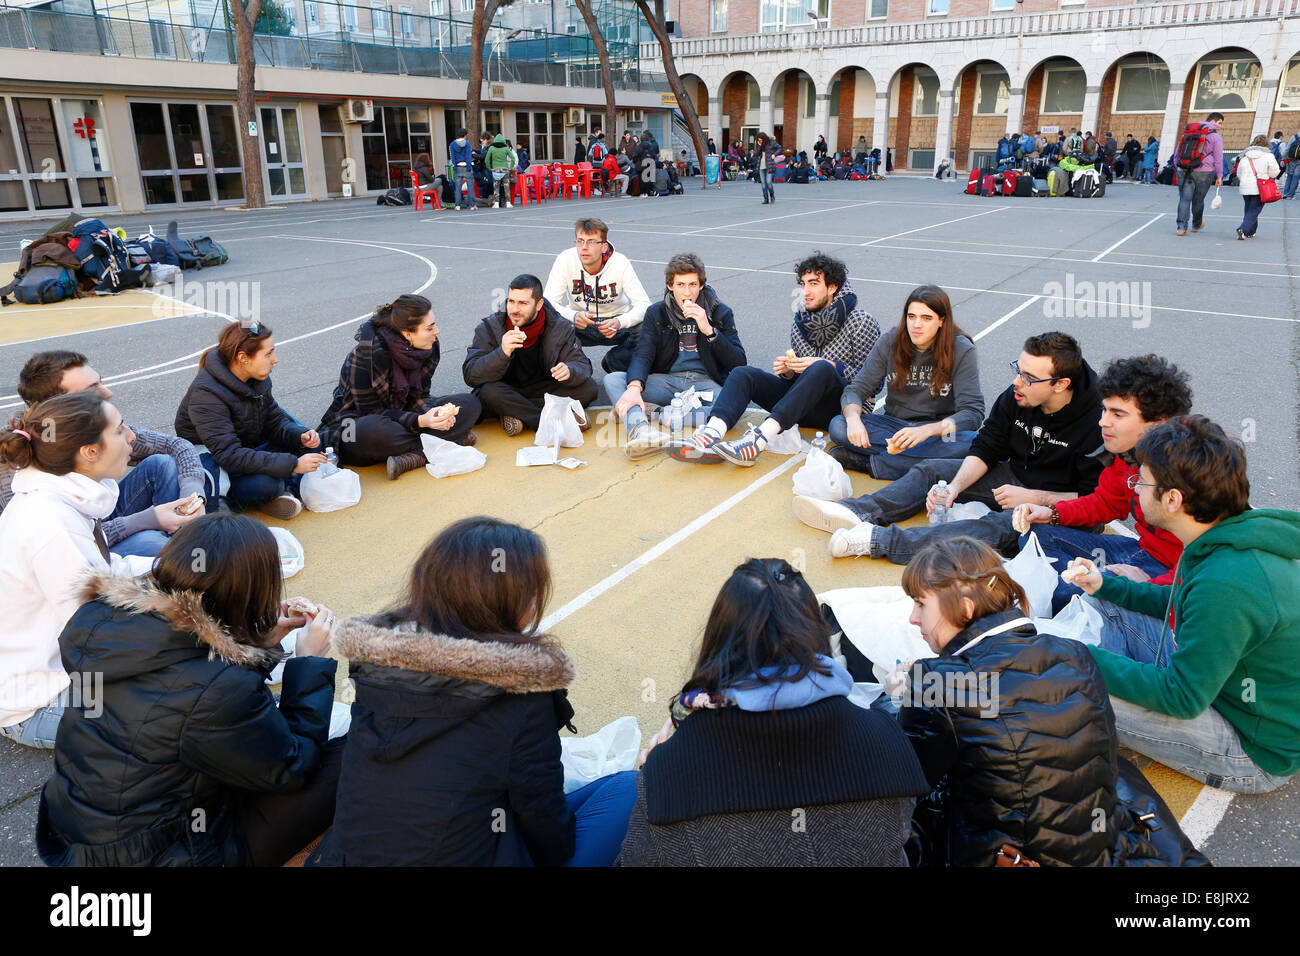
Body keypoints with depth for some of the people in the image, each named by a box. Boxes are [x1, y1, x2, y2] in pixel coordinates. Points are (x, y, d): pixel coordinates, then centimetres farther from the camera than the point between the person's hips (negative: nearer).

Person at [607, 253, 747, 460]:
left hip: (705, 383, -1)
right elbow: (643, 355, -6)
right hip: (667, 380, 2)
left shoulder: (720, 313, 5)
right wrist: (635, 387, -28)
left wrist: (709, 330, -16)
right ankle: (641, 429, -51)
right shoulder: (656, 313, 8)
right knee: (612, 379, -21)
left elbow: (739, 363, -3)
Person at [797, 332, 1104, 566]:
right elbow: (985, 449, 0)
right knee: (932, 470, 0)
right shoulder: (1016, 396, -8)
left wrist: (1033, 498, -24)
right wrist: (955, 486, -15)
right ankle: (860, 511, -20)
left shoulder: (1096, 419, -25)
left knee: (1000, 528, -36)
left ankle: (879, 540, -46)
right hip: (1013, 478, 8)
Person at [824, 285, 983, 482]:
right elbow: (856, 389, -4)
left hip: (938, 428, -2)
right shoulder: (889, 342, -3)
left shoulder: (961, 350, -11)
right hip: (894, 424, 2)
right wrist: (853, 418, -29)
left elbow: (973, 412, -17)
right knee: (837, 426, -24)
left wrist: (927, 430, -35)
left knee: (971, 442, -37)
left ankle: (869, 463, -30)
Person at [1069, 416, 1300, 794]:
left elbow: (1182, 698, -27)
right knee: (1104, 608, 7)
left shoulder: (1226, 582, -35)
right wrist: (1107, 585, 10)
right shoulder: (1234, 541, -4)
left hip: (1258, 751, -10)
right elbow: (1183, 605, 17)